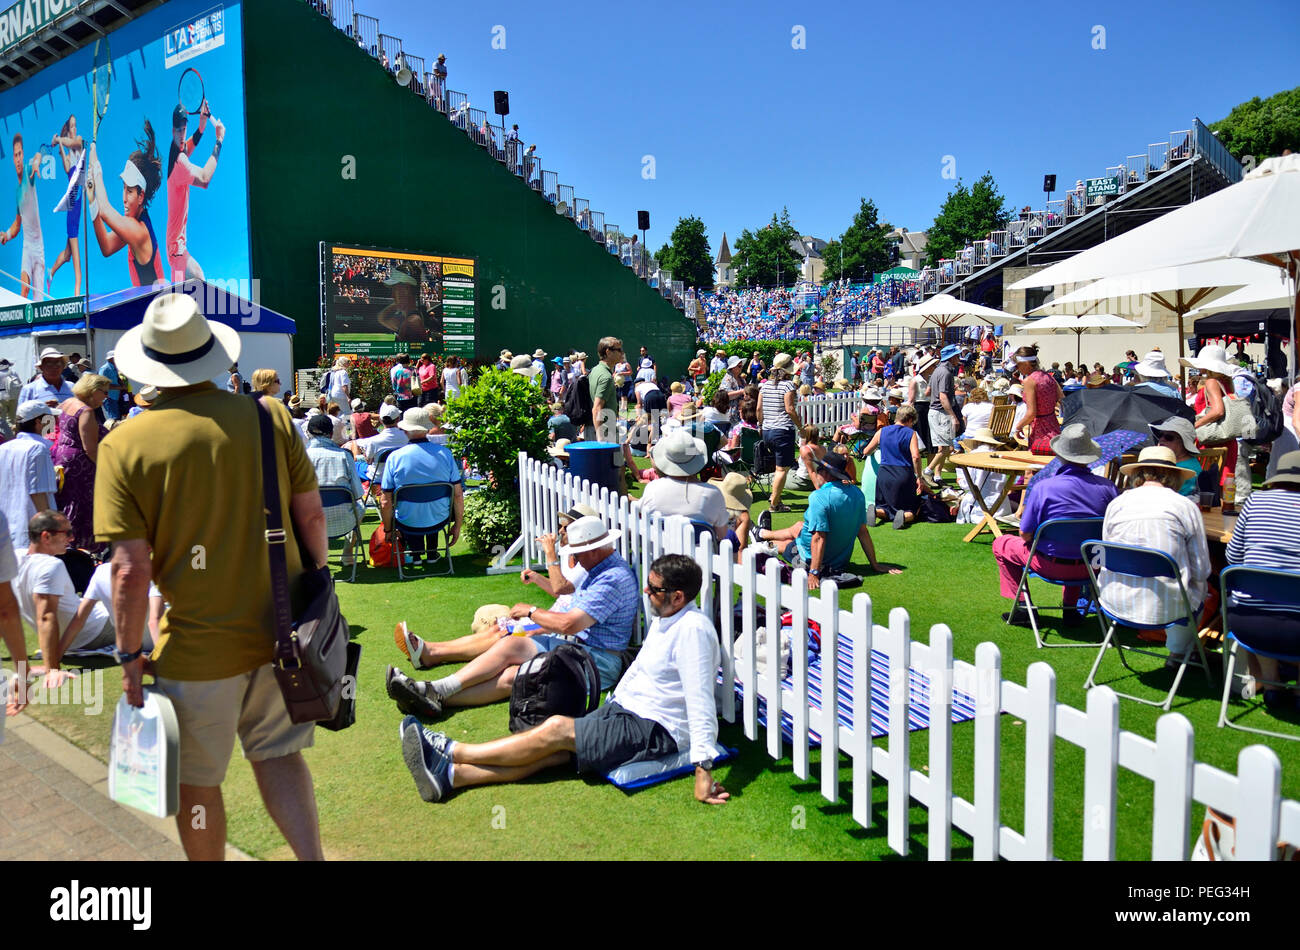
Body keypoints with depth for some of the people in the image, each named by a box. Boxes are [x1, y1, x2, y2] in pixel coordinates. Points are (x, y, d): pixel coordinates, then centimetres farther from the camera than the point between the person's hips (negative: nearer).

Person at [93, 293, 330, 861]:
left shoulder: (124, 447, -13)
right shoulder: (269, 416, -6)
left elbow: (131, 569, -15)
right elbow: (311, 513, 0)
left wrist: (129, 654, -2)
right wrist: (315, 583, 15)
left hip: (198, 649, -3)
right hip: (279, 632, 3)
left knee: (196, 782, 17)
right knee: (276, 752, 21)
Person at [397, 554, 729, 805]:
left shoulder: (692, 629, -22)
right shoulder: (663, 619, 10)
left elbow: (700, 701, -27)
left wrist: (703, 770, -29)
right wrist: (610, 704, 24)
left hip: (657, 731, -8)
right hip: (625, 710, 8)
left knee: (556, 730, -18)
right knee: (551, 751, -10)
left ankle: (452, 752, -13)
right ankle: (449, 775, -21)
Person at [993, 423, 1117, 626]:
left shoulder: (1043, 487, -21)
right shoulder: (1107, 486, -12)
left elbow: (1025, 535, -12)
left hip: (1052, 565, -4)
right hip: (1091, 566, 4)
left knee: (1001, 544, 21)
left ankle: (1024, 607, 18)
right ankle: (1070, 608, 36)